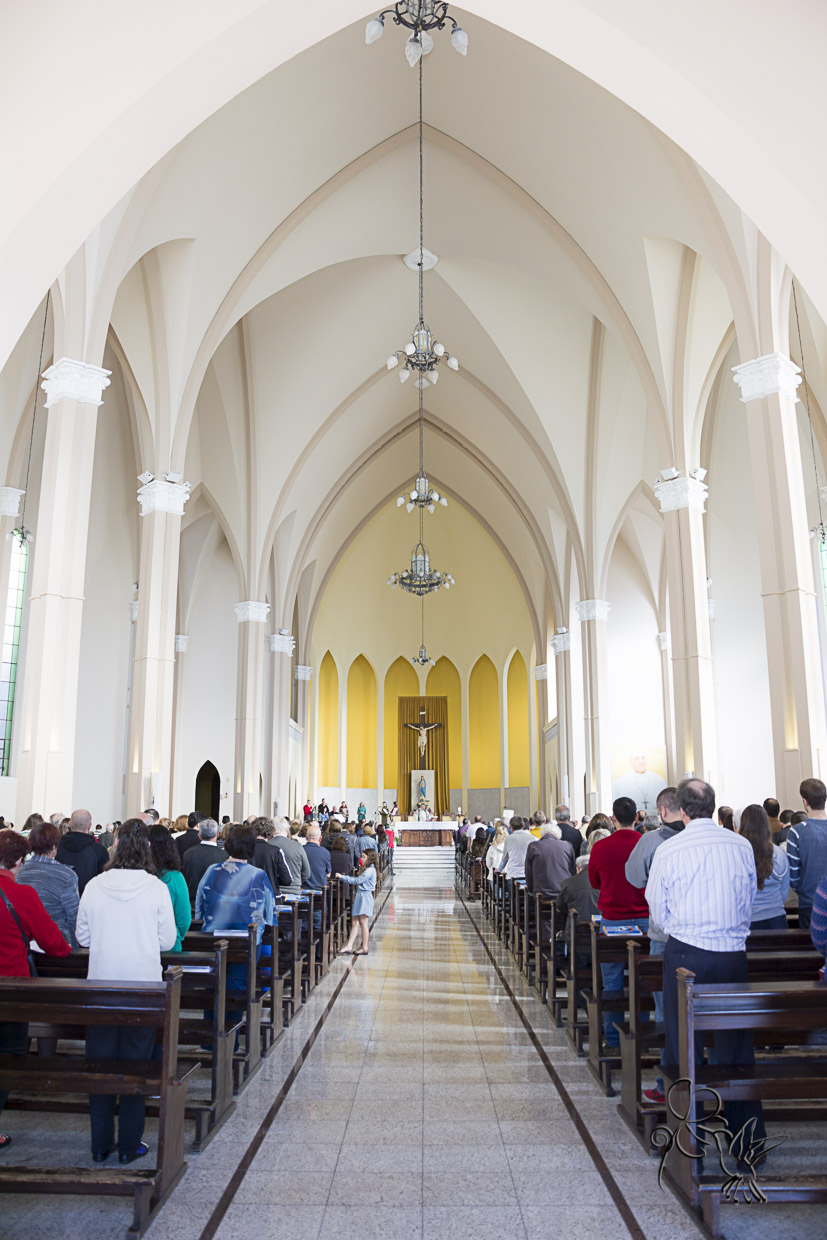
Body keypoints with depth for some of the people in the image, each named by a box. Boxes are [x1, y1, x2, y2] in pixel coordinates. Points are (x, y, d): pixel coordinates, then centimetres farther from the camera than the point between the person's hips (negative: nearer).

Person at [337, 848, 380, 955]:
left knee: (363, 923, -1)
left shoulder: (370, 870, -14)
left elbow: (357, 880, -17)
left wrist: (342, 877, -14)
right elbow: (358, 879, 14)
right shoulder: (366, 869, 17)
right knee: (354, 923, 6)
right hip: (359, 896, 10)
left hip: (364, 897, -10)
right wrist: (346, 876, 5)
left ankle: (365, 948, 8)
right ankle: (349, 947, 5)